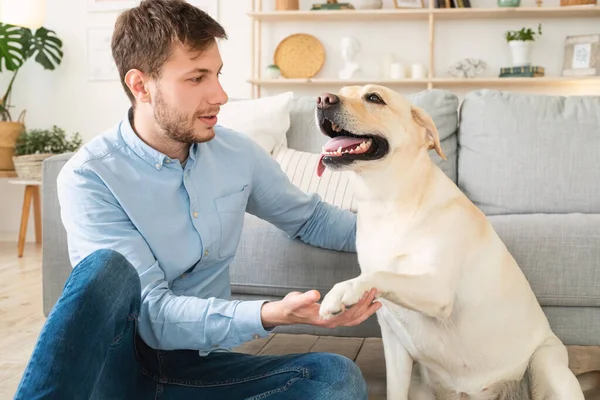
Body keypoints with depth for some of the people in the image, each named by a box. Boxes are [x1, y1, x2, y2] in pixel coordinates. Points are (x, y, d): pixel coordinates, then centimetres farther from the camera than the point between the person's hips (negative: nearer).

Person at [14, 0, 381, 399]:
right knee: (108, 267, -36)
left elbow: (310, 218, 16)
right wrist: (269, 314, -38)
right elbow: (153, 314, -23)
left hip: (192, 366, 6)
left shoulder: (237, 153, 0)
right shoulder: (89, 176, -15)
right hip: (108, 363, -5)